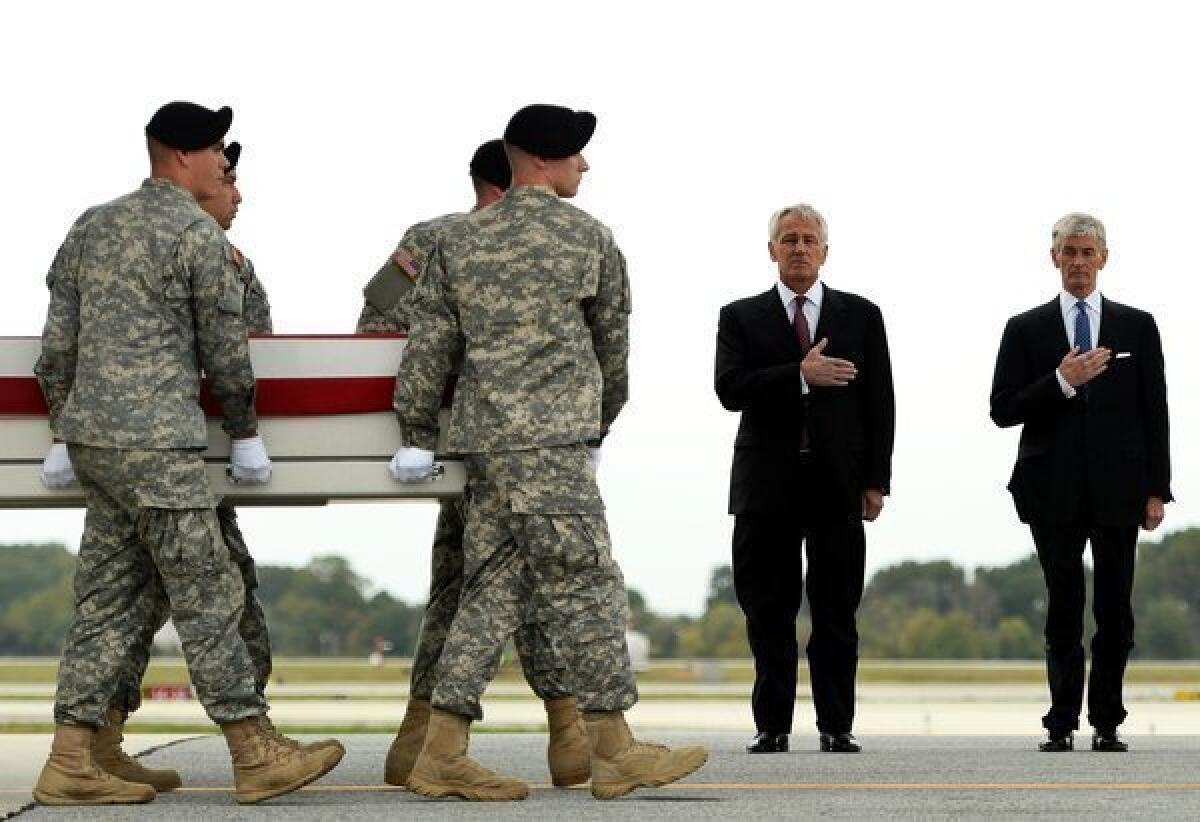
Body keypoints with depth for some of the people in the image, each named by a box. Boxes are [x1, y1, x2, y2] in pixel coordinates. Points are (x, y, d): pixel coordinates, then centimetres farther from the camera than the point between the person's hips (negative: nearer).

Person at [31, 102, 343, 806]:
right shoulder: (199, 235, -7)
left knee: (112, 597, 9)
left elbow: (57, 346, 15)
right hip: (156, 441, -8)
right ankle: (255, 754, 2)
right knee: (208, 596, -2)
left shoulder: (92, 226, 15)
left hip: (90, 437, 8)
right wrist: (245, 433, 11)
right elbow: (226, 351, -3)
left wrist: (65, 431, 23)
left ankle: (72, 762, 6)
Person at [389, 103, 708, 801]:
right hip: (550, 439, -6)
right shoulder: (589, 239, 2)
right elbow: (613, 344, 11)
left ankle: (443, 755, 4)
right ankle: (615, 751, -2)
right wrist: (600, 422, 25)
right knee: (587, 587, -3)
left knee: (493, 589, 7)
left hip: (483, 439, 6)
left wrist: (417, 433, 14)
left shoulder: (459, 243, 13)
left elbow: (430, 347, 9)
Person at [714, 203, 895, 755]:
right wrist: (800, 375, -19)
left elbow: (879, 401, 7)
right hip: (767, 484, 0)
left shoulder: (860, 316, 11)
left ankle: (836, 726, 5)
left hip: (838, 482, 0)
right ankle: (772, 726, 6)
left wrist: (876, 481, -1)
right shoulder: (741, 317, 8)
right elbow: (730, 389, -7)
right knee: (769, 612, 1)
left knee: (836, 612, 1)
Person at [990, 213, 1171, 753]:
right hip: (1055, 494, -1)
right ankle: (1062, 724, 4)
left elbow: (1154, 412, 6)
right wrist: (1062, 381, -15)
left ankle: (1107, 723, 9)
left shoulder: (1137, 327, 8)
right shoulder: (1026, 330, 6)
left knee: (1115, 610, 3)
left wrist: (1156, 490, 0)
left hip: (1118, 489, 1)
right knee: (1063, 610, 1)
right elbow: (1003, 410, -1)